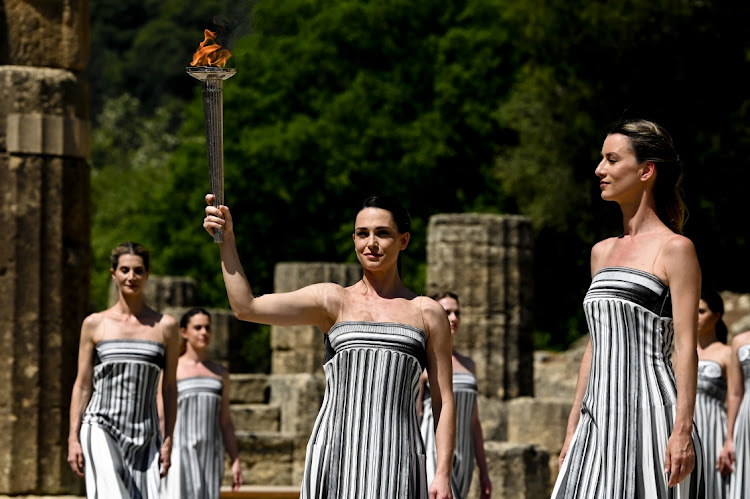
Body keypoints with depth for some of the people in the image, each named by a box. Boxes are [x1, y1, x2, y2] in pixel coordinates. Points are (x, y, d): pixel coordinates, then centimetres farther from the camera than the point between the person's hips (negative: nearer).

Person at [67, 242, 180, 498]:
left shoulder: (165, 326, 8)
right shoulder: (94, 324, 6)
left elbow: (168, 388, 9)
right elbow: (82, 385, 8)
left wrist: (168, 441, 3)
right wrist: (73, 439, 1)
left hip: (144, 436, 2)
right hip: (101, 429, -2)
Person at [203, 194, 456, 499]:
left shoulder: (428, 313, 10)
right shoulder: (332, 301, 11)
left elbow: (444, 402, 9)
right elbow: (246, 307, 1)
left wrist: (443, 474, 1)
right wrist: (226, 241, -5)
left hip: (396, 462, 0)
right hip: (334, 452, 0)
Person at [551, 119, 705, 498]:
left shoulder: (675, 249, -4)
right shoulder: (602, 252, 17)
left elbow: (686, 347, -11)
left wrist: (682, 430, -19)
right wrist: (573, 430, 18)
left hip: (648, 410, -7)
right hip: (600, 419, 7)